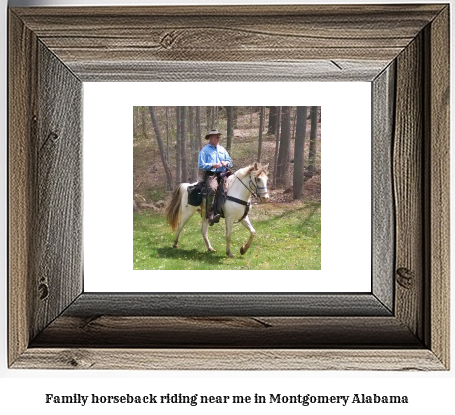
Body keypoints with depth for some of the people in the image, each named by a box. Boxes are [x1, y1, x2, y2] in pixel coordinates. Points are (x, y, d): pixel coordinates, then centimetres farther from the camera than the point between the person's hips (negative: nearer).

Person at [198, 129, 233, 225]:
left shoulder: (222, 149, 24)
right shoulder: (205, 150, 7)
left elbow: (230, 161, 24)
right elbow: (201, 165, -2)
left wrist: (226, 163, 0)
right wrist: (213, 165, -15)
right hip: (210, 174, -6)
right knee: (212, 188, -34)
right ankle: (211, 215, -37)